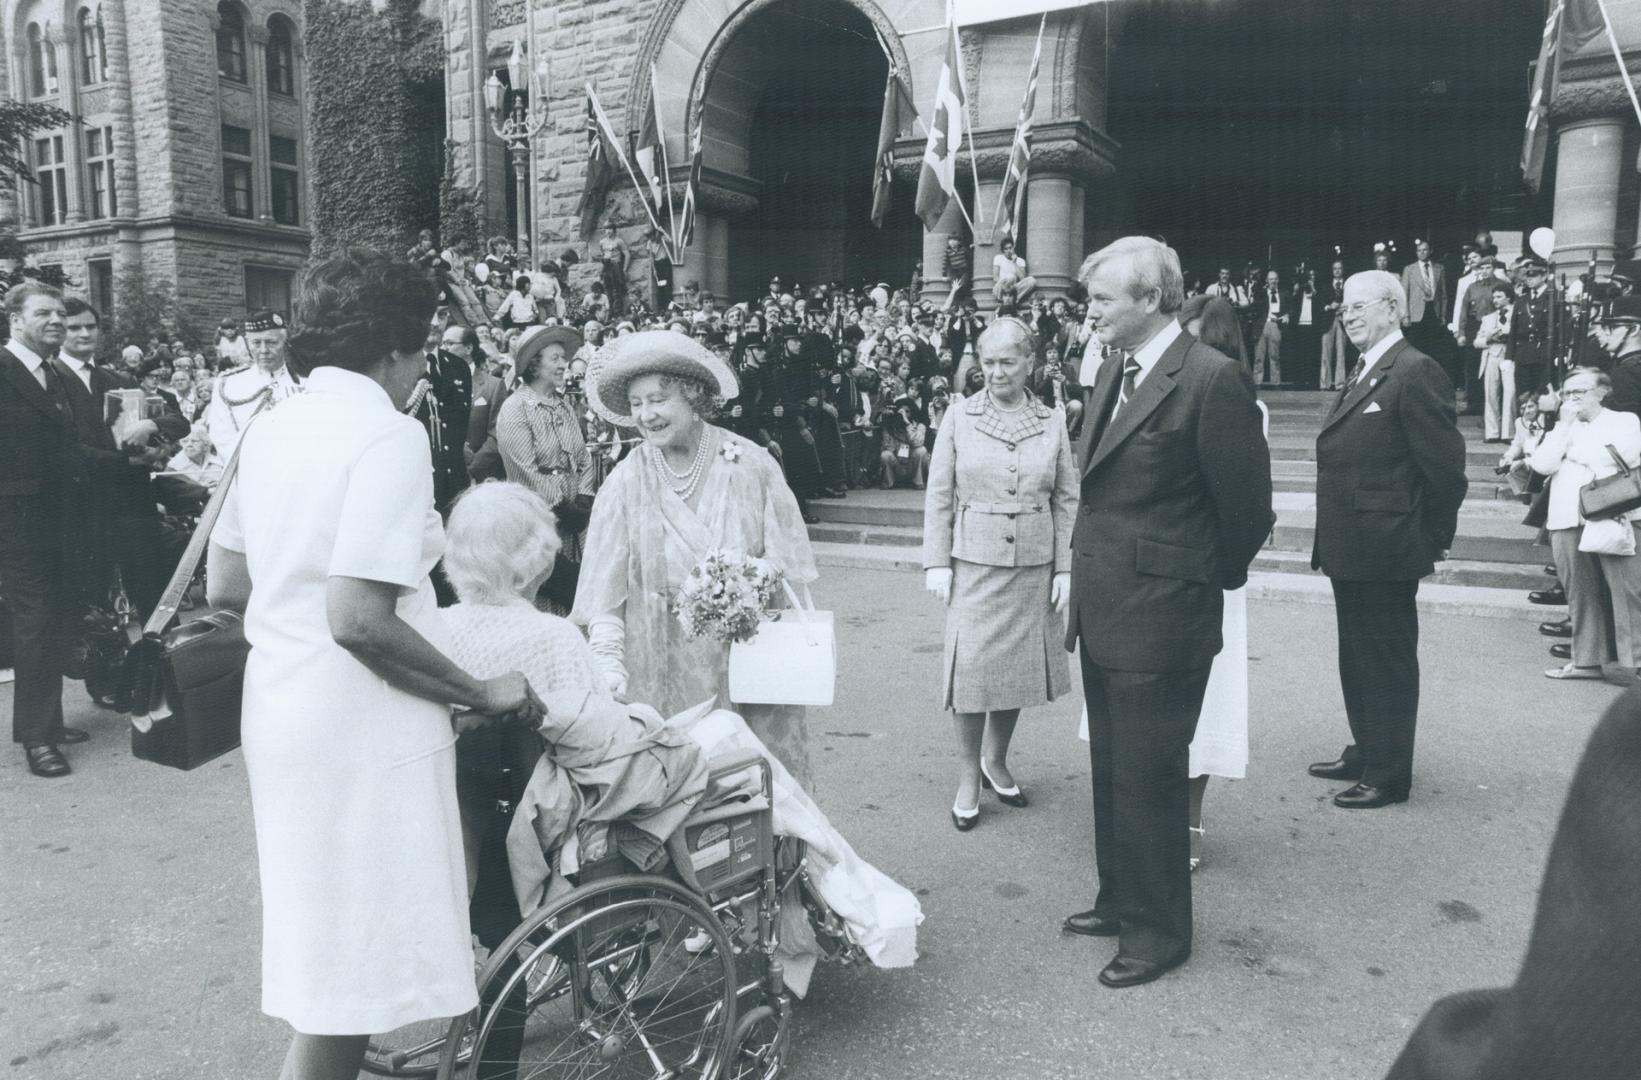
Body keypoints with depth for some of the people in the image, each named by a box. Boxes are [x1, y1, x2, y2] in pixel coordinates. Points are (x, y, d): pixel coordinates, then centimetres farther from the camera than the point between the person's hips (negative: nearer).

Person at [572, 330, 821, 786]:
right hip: (663, 671, 0)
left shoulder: (751, 466, -3)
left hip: (749, 661, 0)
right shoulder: (625, 483, -3)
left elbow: (786, 567, 1)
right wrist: (610, 663, -12)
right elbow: (604, 590, -2)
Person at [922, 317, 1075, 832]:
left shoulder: (1053, 423, 4)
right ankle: (968, 777, 14)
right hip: (973, 562, -2)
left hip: (1034, 566, 2)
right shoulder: (958, 418, 0)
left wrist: (1065, 568, 1)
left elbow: (1067, 500, 6)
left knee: (1020, 666, 11)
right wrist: (936, 562, -4)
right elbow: (938, 495, 1)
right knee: (972, 666, -2)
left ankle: (996, 760, 32)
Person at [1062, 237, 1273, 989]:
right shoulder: (1113, 371, 10)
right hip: (1104, 615, 8)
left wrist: (1214, 578, 3)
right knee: (1112, 772, 20)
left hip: (1160, 621, -8)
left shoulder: (1212, 379, -16)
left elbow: (1247, 505, -12)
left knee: (1147, 779, 4)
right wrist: (1084, 596, 12)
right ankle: (1121, 899, 38)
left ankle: (1158, 930, 23)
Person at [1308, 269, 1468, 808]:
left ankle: (1388, 774, 15)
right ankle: (1365, 752, 34)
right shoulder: (1364, 372, 15)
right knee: (1357, 657, 19)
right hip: (1351, 550, 9)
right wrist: (1332, 540, 13)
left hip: (1386, 551, -9)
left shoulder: (1415, 371, -15)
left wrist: (1434, 538, -9)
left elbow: (1445, 464, -17)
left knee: (1387, 662, 3)